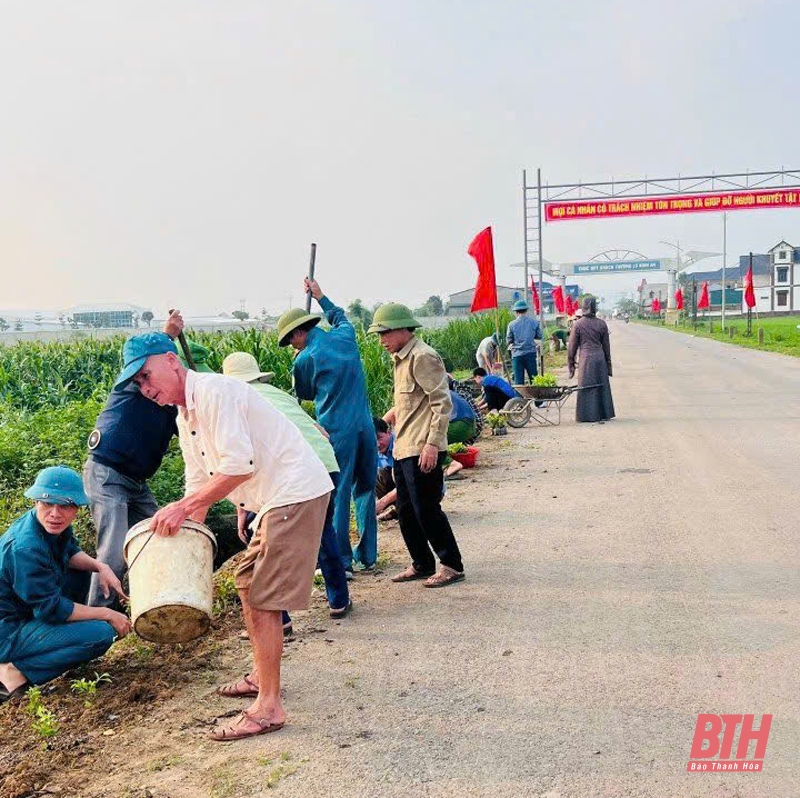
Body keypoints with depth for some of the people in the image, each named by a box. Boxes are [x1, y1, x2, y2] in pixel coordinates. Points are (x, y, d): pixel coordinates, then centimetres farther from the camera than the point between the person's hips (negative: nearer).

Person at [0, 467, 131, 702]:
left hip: (29, 612, 9)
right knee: (102, 634, -22)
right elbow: (51, 609, -25)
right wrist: (108, 615, -15)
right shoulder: (25, 548, -29)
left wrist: (100, 567, -6)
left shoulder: (54, 527, -5)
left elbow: (71, 551, 14)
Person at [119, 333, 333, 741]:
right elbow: (200, 481, 18)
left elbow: (238, 466, -25)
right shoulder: (185, 417, 15)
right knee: (247, 581, 20)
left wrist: (182, 507, -19)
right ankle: (261, 677, 35)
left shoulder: (213, 392, -17)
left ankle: (268, 708, 2)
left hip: (296, 493, -11)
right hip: (275, 498, 11)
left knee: (263, 599, -7)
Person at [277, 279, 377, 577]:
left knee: (337, 496, 2)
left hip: (336, 431, -5)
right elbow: (340, 316, 32)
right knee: (365, 490, 15)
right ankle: (367, 555, 22)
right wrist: (320, 296, 44)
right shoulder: (345, 337, 7)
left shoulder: (306, 358, -7)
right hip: (364, 427, 6)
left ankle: (342, 563, 6)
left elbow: (304, 394, 11)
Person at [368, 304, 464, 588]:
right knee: (406, 510, 14)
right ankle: (422, 564, 27)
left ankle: (451, 565, 11)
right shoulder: (401, 358, 16)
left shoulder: (422, 357, -14)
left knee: (426, 509, -3)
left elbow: (442, 402, -19)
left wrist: (432, 443, -23)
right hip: (404, 448, 10)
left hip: (422, 450, -10)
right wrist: (394, 413, 19)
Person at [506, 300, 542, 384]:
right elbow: (539, 336, 7)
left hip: (517, 355, -1)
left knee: (518, 380, 3)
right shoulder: (534, 322, -2)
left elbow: (509, 340, 1)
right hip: (530, 353, 1)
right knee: (534, 378, 9)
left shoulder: (512, 324, -6)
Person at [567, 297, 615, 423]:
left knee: (587, 387, 4)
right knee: (602, 386, 12)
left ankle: (588, 415, 5)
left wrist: (571, 365, 6)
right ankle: (603, 413, 19)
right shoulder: (601, 324, 2)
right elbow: (606, 346, 7)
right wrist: (608, 364, 16)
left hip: (586, 358, -3)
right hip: (600, 358, 3)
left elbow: (572, 346, -2)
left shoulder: (578, 324, -4)